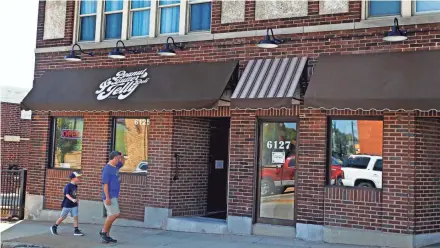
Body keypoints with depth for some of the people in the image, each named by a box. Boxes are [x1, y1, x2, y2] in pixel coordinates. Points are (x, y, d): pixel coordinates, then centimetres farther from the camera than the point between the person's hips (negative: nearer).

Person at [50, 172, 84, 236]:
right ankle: (54, 227, 25)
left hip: (74, 205, 6)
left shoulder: (76, 186, 6)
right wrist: (72, 200, -43)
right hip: (67, 205, -6)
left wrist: (76, 199, 14)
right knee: (62, 217, 6)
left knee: (75, 217, -2)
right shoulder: (68, 186, -18)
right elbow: (67, 195, -30)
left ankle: (76, 231, 2)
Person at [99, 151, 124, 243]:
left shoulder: (115, 167, 11)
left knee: (111, 216, 10)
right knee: (115, 214, -13)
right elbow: (105, 184, -19)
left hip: (114, 196, 9)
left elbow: (122, 163, 33)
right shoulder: (107, 169, -15)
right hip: (110, 196, -9)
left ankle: (107, 235, 15)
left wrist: (121, 156, 11)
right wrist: (107, 197, -24)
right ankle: (103, 231, 0)